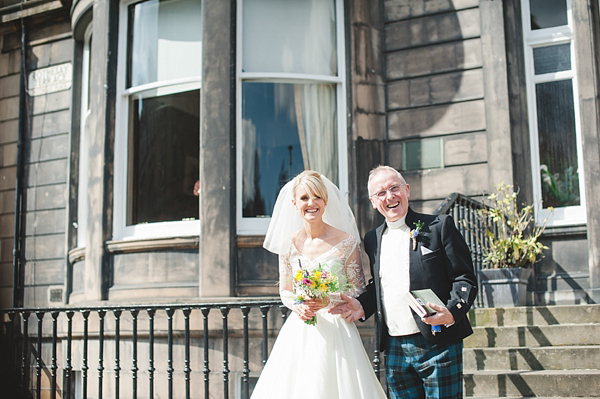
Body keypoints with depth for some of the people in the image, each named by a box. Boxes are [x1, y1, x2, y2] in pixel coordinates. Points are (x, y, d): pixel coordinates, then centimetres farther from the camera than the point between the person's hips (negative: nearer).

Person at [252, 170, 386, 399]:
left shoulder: (346, 242, -6)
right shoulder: (289, 244, 2)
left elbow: (359, 289, -1)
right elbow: (285, 291, 12)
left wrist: (329, 300, -16)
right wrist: (298, 307, -8)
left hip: (335, 328, -2)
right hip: (299, 331, 3)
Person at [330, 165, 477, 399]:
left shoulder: (440, 226, -2)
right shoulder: (373, 239, 13)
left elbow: (464, 279, -6)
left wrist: (451, 312, -23)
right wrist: (362, 306, 2)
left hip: (438, 344, -4)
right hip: (394, 349, 5)